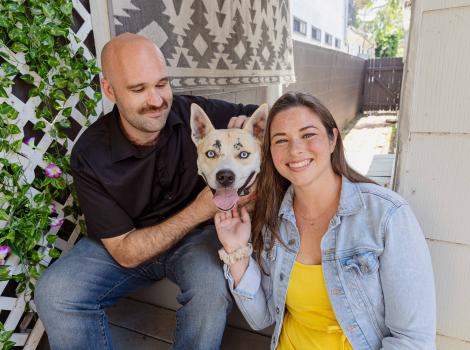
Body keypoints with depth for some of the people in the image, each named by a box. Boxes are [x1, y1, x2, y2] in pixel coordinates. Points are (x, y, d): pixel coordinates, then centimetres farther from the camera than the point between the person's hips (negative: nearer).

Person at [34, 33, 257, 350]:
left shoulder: (196, 112, -18)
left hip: (195, 235, 0)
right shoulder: (90, 154, -19)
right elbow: (125, 253, -19)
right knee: (55, 294, -22)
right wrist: (197, 211, -30)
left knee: (214, 284, -32)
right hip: (125, 243, 1)